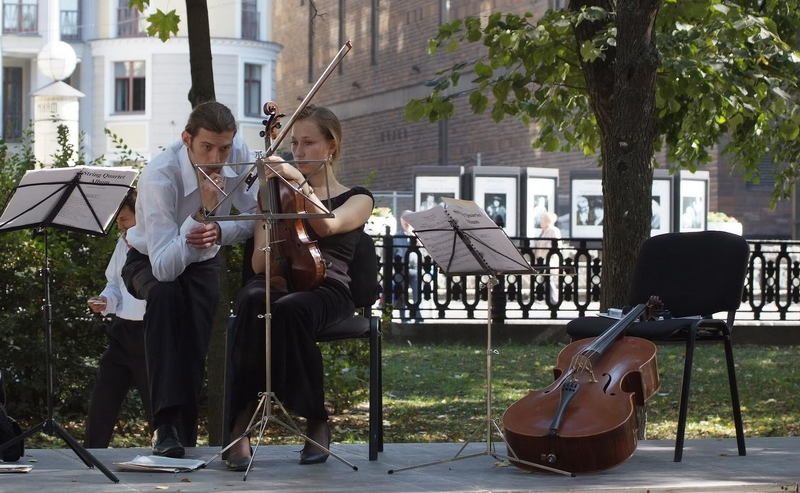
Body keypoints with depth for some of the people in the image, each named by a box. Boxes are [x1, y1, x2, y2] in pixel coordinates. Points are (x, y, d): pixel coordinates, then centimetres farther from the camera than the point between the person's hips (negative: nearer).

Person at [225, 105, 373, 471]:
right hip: (277, 283, 2)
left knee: (287, 309, -40)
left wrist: (298, 180, -17)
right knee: (254, 300, -39)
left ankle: (315, 422, -24)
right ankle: (241, 425, -42)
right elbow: (258, 264, 14)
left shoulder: (357, 199, 16)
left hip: (326, 291, -2)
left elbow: (326, 225, -9)